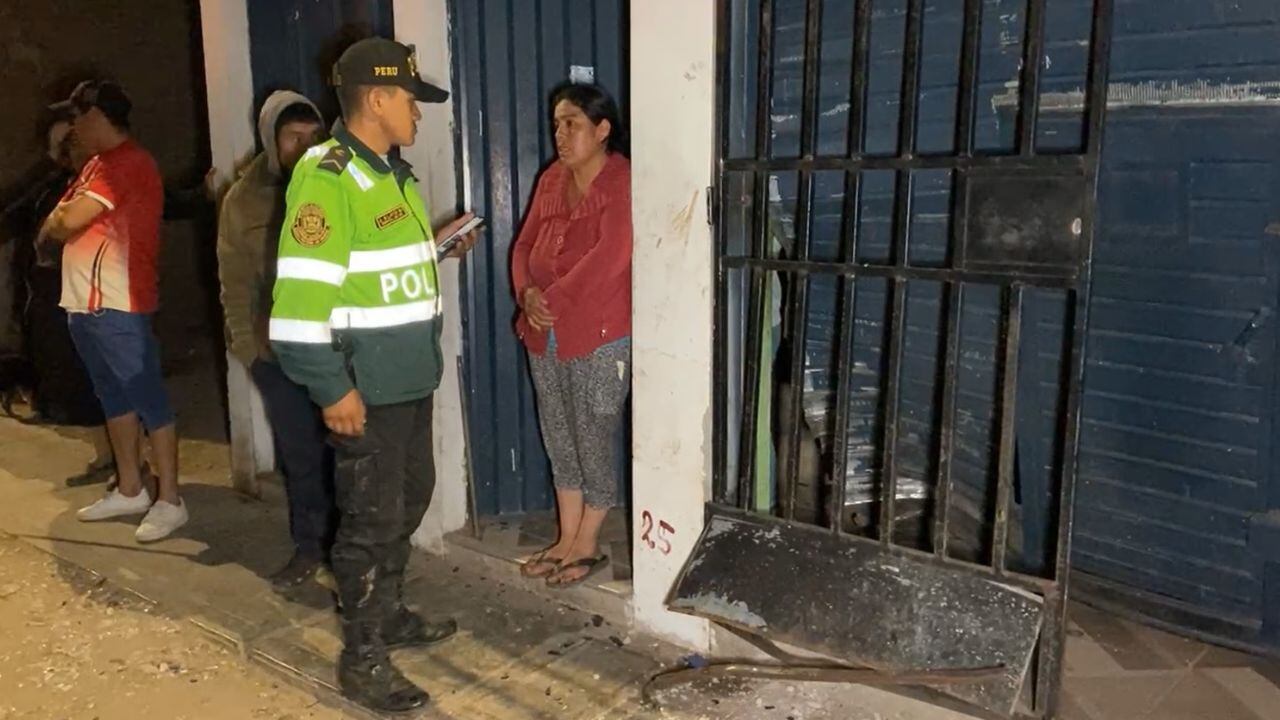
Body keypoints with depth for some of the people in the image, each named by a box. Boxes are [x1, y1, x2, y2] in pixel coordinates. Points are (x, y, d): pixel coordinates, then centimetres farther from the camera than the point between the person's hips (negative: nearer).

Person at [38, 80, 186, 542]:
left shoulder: (126, 163, -14)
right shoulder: (100, 163, 19)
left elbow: (69, 219, -20)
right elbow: (63, 217, 18)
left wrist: (48, 229, 0)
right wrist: (54, 228, -3)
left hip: (116, 305, -10)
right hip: (85, 303, 10)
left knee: (148, 399, -4)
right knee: (113, 397, 16)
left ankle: (170, 501, 1)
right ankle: (130, 490, 27)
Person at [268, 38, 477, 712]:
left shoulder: (393, 172, 13)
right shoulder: (327, 177, -18)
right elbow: (302, 292, -23)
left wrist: (436, 245, 10)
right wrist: (332, 388, -23)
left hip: (410, 376, 10)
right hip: (365, 385, -9)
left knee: (409, 497, 20)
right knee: (371, 517, 0)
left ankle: (389, 613, 39)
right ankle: (362, 658, 16)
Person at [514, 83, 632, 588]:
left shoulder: (623, 182, -11)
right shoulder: (551, 180, 11)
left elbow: (610, 257, -22)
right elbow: (525, 245, 11)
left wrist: (554, 299, -19)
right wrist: (527, 294, -8)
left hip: (599, 336, -7)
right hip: (544, 336, 7)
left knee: (595, 442, 4)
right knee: (559, 441, 15)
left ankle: (588, 546, 19)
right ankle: (567, 539, 28)